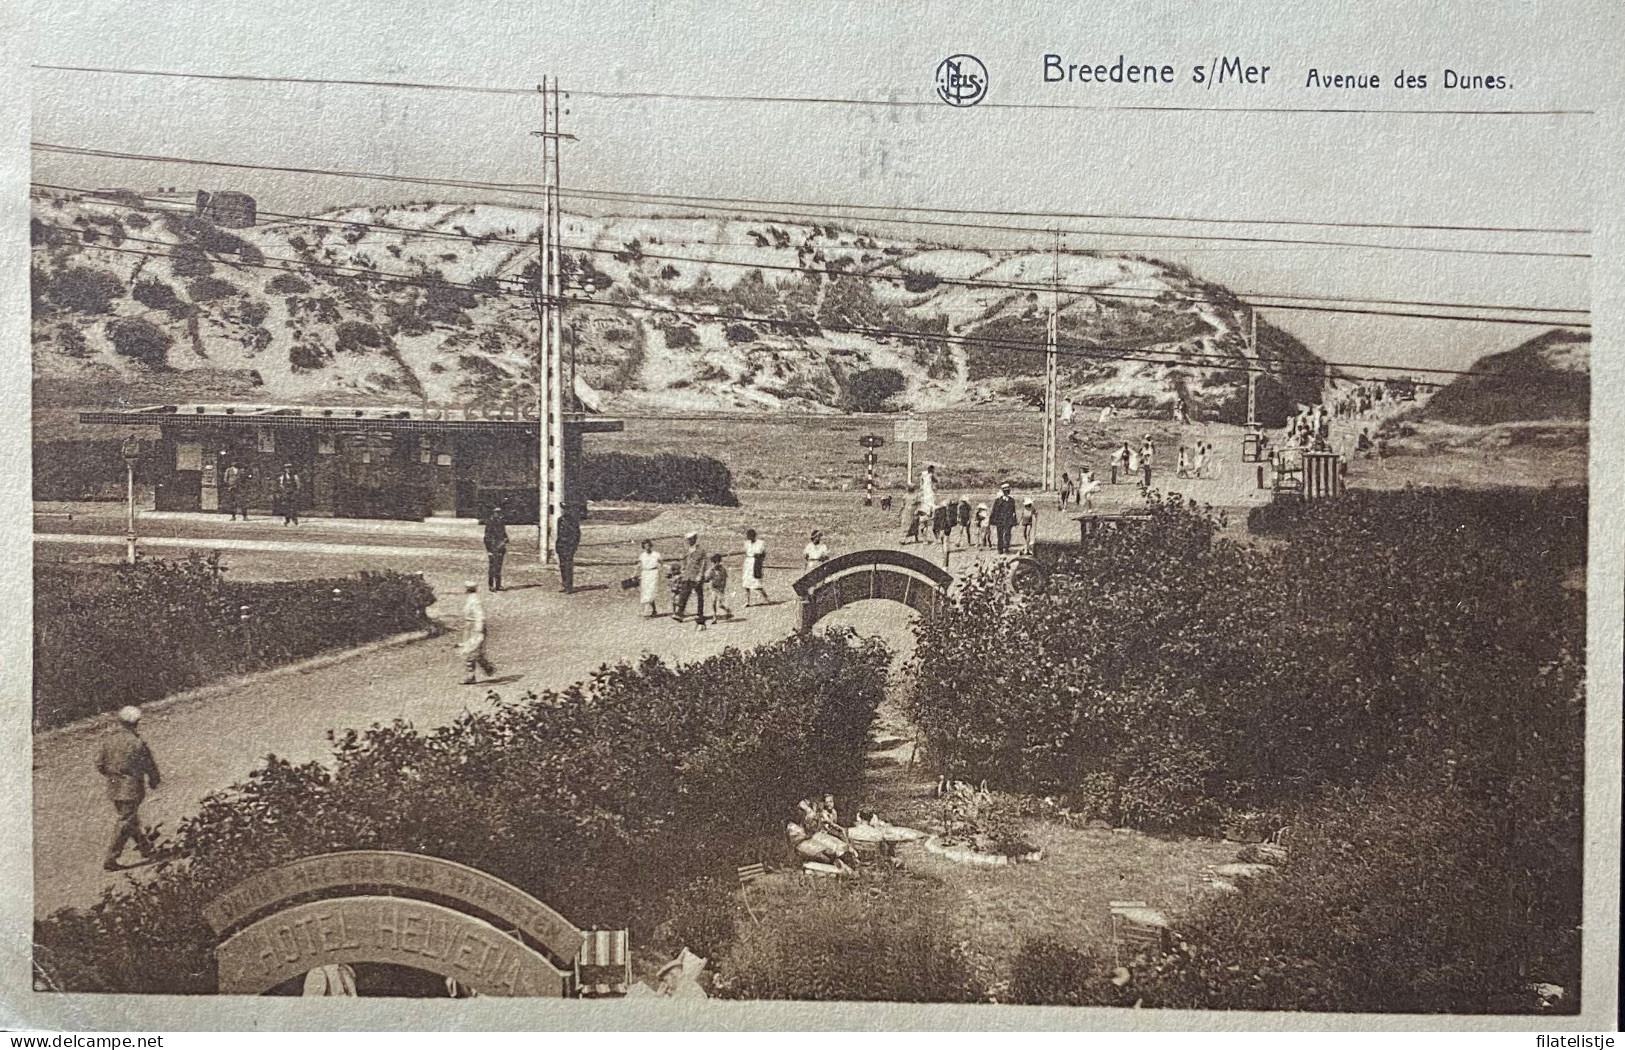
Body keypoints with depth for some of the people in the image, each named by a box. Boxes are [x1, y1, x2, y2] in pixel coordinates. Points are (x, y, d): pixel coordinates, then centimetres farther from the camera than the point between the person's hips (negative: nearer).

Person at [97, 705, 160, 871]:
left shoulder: (109, 741, 2)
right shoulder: (137, 744, -16)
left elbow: (100, 765, 8)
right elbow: (150, 766, -10)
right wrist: (154, 782, 9)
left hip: (114, 789, 7)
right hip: (131, 789, -7)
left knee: (132, 820, 20)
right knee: (124, 825, 0)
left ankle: (147, 848, 35)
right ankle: (110, 860, 0)